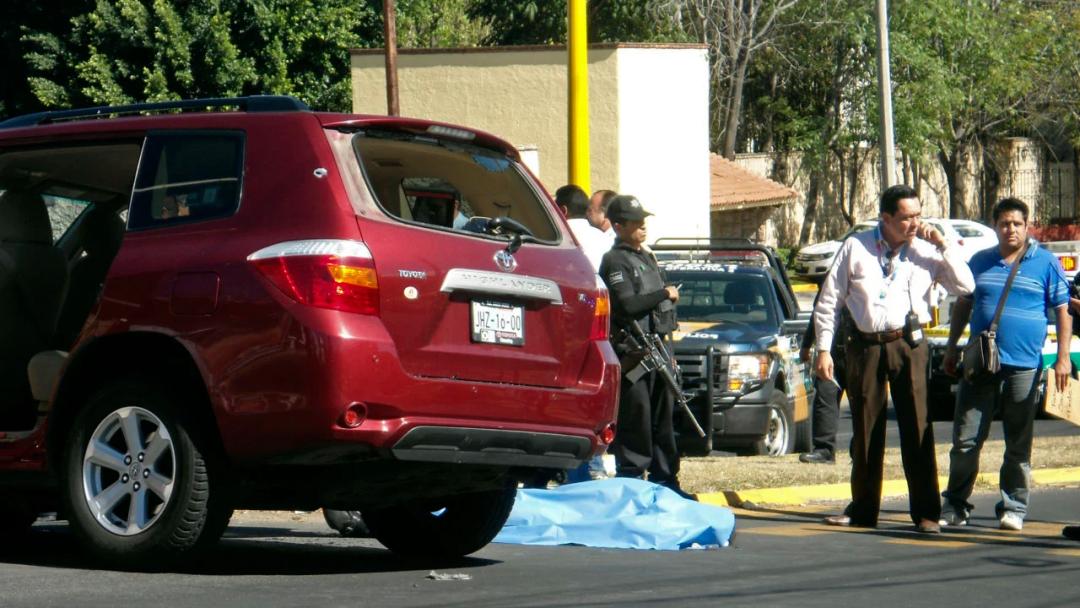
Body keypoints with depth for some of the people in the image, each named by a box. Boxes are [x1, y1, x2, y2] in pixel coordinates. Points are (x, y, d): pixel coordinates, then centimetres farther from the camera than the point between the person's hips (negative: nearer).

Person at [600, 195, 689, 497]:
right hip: (632, 350, -9)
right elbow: (627, 304, -21)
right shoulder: (614, 261, -9)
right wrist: (665, 294, -13)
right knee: (635, 421, -9)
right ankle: (630, 481, -7)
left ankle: (664, 479, 16)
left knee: (663, 417, 11)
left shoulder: (647, 258, 21)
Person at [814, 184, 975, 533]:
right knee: (865, 431, 8)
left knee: (917, 428, -6)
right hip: (866, 345, 1)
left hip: (908, 344, -1)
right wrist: (824, 349, 1)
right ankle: (863, 510, 18)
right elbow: (828, 301, 5)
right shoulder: (856, 248, 2)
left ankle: (926, 513, -3)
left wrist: (943, 245, -8)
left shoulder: (926, 252, 3)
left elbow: (965, 287, -3)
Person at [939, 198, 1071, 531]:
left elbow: (1063, 311, 3)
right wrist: (951, 349, 16)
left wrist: (1063, 358, -5)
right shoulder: (980, 262, 11)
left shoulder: (1046, 264, 3)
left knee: (1019, 444, 6)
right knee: (966, 440, 0)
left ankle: (1013, 508, 14)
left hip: (1024, 366, -2)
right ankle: (955, 505, 8)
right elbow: (963, 305, 20)